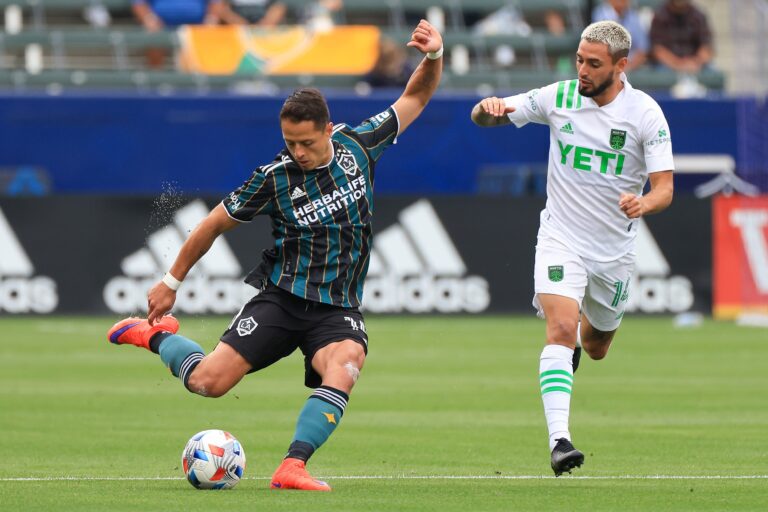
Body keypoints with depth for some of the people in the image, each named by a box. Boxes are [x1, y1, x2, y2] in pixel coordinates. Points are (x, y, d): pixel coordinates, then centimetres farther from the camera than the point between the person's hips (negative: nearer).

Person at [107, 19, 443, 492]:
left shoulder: (358, 146, -2)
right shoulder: (274, 178, -9)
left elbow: (416, 98, 10)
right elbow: (215, 225, 4)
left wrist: (433, 57, -10)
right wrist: (172, 281, 11)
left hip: (338, 309, 1)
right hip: (282, 297, -1)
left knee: (345, 365, -33)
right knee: (208, 381, -12)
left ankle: (292, 468, -34)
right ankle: (157, 335, 20)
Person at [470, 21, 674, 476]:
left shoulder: (646, 113, -11)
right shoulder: (559, 97, -6)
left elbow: (665, 187, -14)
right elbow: (486, 116, -1)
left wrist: (644, 203, -38)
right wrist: (488, 108, -26)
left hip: (614, 250, 1)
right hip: (561, 238, -1)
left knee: (596, 348, 19)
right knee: (561, 329, -24)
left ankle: (577, 342, 57)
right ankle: (559, 440, -30)